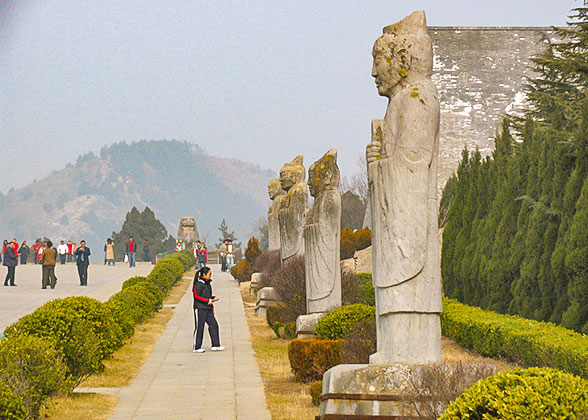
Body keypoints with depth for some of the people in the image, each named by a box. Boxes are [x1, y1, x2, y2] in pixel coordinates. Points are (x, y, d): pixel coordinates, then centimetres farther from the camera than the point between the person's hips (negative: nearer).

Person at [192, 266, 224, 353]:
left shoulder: (208, 284, 16)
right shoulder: (198, 284, -11)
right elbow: (197, 296, -17)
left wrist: (213, 298, 7)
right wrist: (207, 300, -19)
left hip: (208, 309, 9)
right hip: (200, 308, -9)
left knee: (213, 325, 3)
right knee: (199, 327, -2)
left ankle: (215, 345, 7)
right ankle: (196, 347, 6)